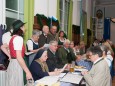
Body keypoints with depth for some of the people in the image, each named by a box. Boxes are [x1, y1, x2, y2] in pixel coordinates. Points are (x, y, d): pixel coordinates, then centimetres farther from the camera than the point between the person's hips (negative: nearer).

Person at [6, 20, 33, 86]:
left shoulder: (13, 37, 11)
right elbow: (19, 57, -23)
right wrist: (28, 72, -23)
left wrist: (10, 56, 12)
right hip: (16, 65, -9)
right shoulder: (19, 38, -17)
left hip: (12, 64, 9)